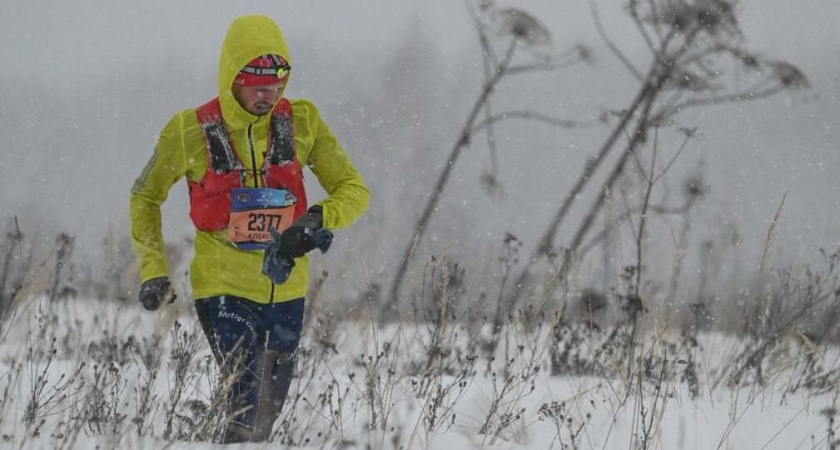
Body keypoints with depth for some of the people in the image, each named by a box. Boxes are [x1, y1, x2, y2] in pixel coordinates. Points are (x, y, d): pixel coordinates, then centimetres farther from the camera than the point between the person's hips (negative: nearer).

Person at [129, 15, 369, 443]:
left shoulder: (302, 123, -5)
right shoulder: (191, 131, -10)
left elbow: (353, 189, -1)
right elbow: (145, 197, 6)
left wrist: (317, 220, -22)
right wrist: (153, 270, -3)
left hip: (286, 290, 4)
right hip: (223, 289, -4)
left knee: (267, 412, 14)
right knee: (248, 408, -19)